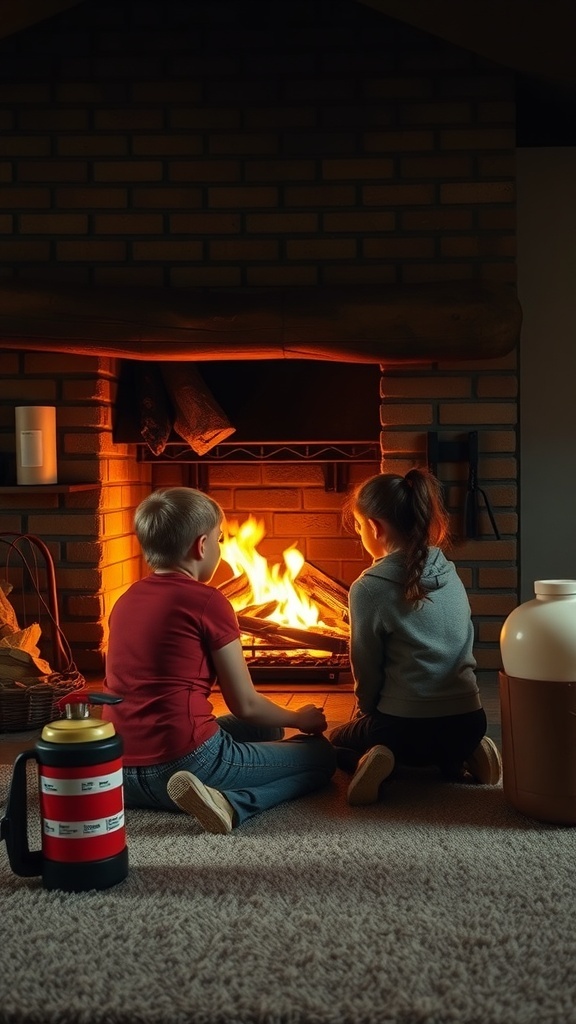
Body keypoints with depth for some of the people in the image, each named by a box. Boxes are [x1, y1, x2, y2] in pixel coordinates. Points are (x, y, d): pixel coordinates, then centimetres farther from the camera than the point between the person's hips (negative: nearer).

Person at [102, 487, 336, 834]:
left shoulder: (127, 600, 11)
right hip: (185, 762, -8)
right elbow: (246, 705, -5)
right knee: (321, 755, 12)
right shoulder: (208, 601, -10)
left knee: (264, 731, 31)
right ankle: (232, 803, -13)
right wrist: (299, 719, 16)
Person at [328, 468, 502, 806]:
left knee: (339, 739, 28)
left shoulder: (369, 588, -14)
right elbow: (465, 648, 12)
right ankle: (458, 759, 8)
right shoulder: (450, 576, 3)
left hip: (405, 726, -5)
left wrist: (368, 712, 14)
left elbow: (367, 669, -7)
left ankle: (373, 760, -5)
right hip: (468, 723, 5)